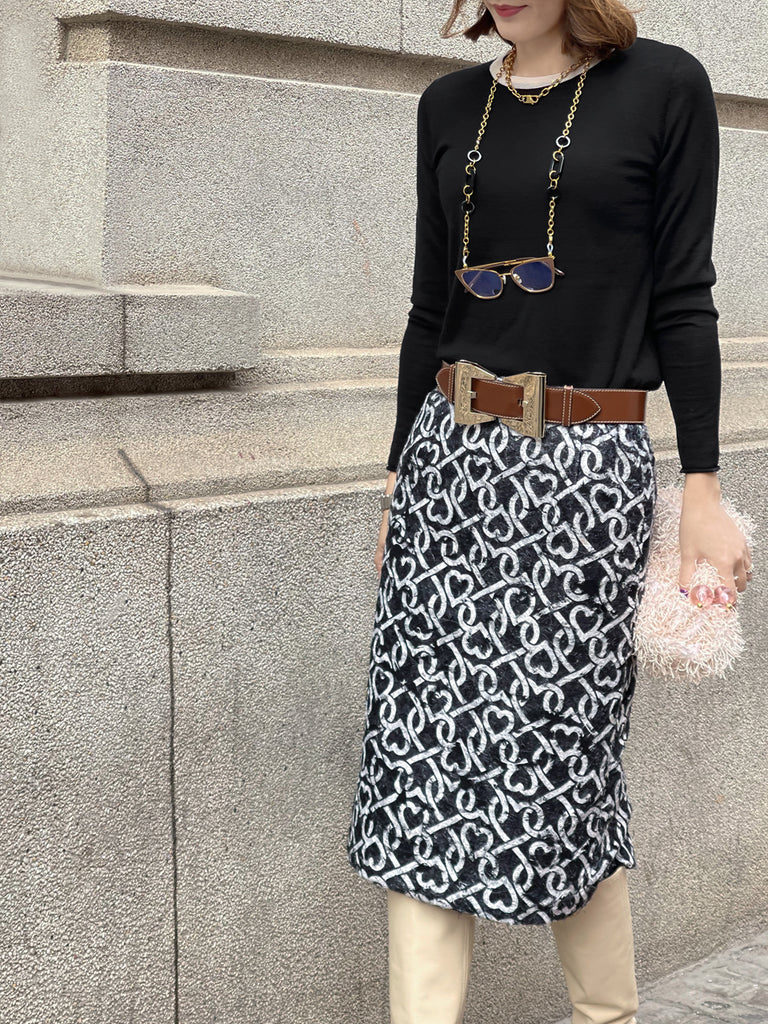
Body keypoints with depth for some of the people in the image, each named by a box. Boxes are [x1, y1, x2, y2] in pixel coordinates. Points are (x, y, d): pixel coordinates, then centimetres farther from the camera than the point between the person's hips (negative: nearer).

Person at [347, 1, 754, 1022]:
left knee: (557, 756, 1)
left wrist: (703, 491, -5)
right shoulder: (450, 105, 12)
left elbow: (680, 300, -2)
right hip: (450, 457, 5)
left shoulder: (664, 87, 0)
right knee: (423, 753, -1)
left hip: (588, 470, -4)